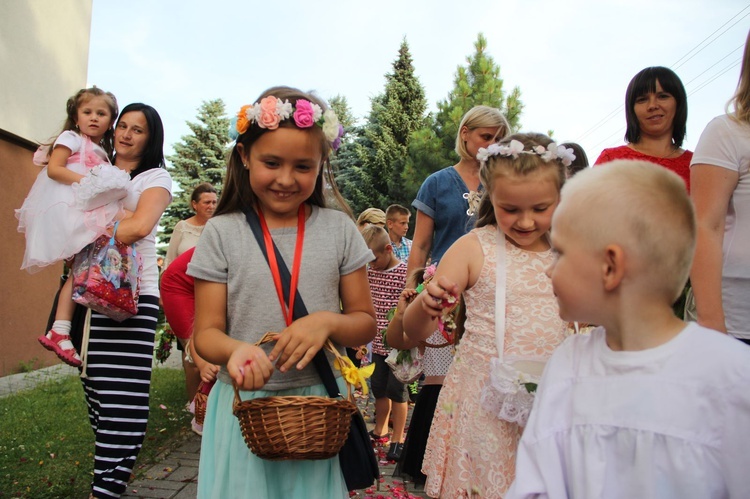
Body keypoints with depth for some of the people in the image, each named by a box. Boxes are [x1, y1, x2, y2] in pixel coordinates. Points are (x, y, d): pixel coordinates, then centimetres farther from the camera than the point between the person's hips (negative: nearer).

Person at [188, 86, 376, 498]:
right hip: (244, 405, 0)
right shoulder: (222, 232, -2)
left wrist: (328, 322, -17)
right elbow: (206, 333, -2)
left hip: (321, 404, 1)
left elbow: (365, 322, 4)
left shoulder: (339, 229, 1)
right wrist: (235, 349, -25)